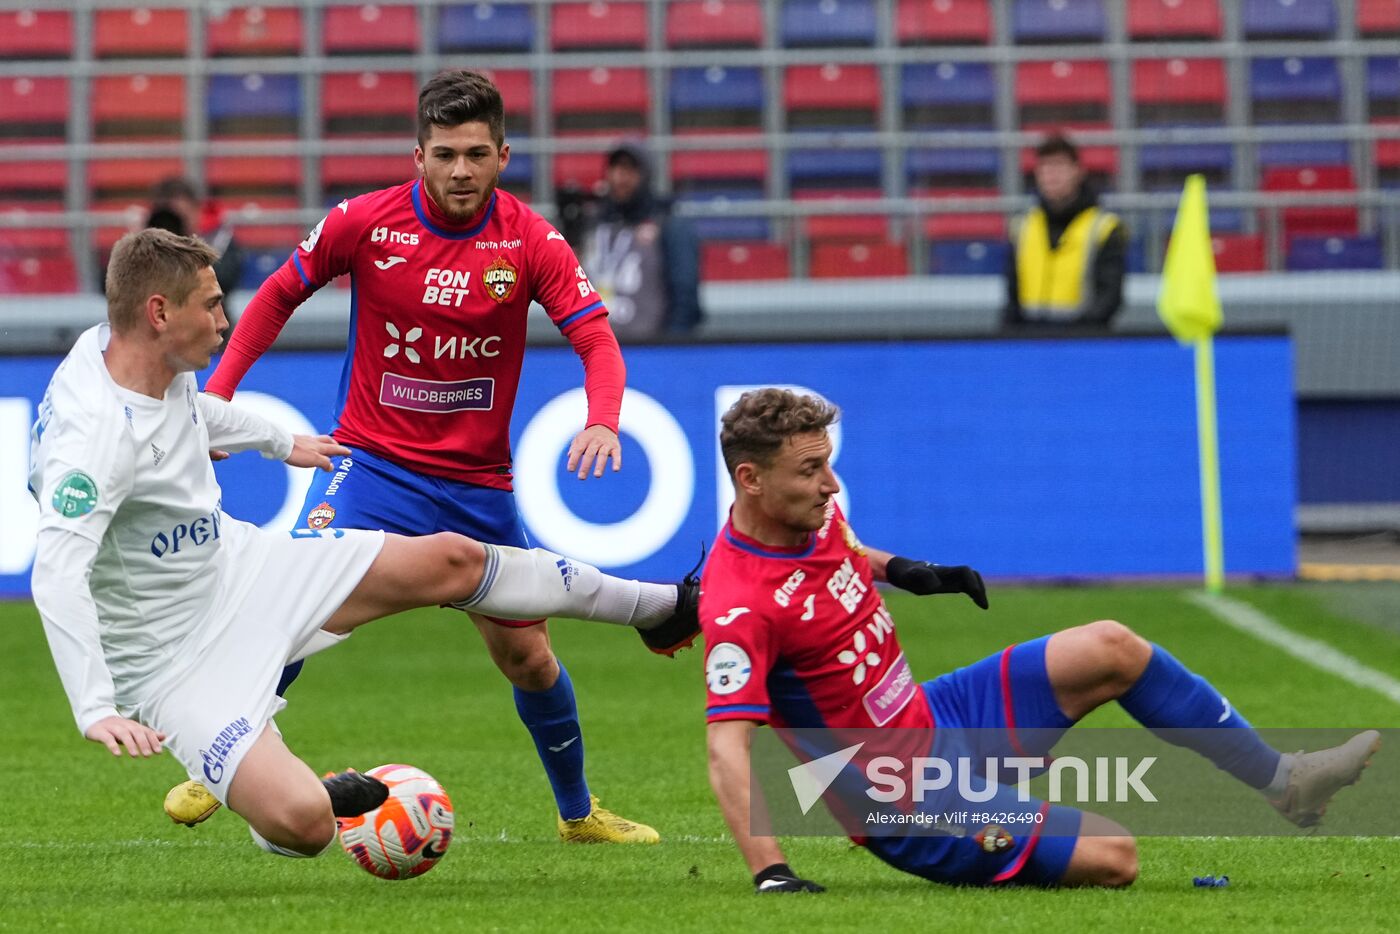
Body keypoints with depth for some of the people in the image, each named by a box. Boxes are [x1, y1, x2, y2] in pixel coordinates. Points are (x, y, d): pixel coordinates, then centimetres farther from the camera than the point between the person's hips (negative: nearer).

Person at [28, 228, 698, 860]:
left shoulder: (156, 358, -4)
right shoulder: (93, 431, -33)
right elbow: (56, 573, -42)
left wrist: (281, 442, 38)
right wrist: (96, 712, -51)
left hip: (233, 565, 9)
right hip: (172, 658, -9)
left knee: (450, 561, 11)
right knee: (303, 825, -26)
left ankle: (651, 604, 31)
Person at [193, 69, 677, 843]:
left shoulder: (530, 241, -8)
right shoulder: (365, 223, -10)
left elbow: (596, 338, -13)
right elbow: (279, 296, 4)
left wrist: (602, 421, -33)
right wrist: (217, 394, -4)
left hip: (478, 482, 2)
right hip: (372, 460, -2)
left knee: (527, 656, 9)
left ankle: (578, 813, 31)